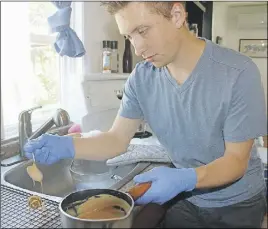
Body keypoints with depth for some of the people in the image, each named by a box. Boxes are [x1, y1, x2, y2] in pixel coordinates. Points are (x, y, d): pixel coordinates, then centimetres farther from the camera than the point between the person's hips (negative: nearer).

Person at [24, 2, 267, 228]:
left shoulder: (238, 74, -26)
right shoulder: (142, 77, -13)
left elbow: (236, 161, -22)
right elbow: (117, 139, -10)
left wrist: (185, 179, -39)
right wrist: (67, 146, -27)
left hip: (237, 205, -2)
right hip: (184, 199, 3)